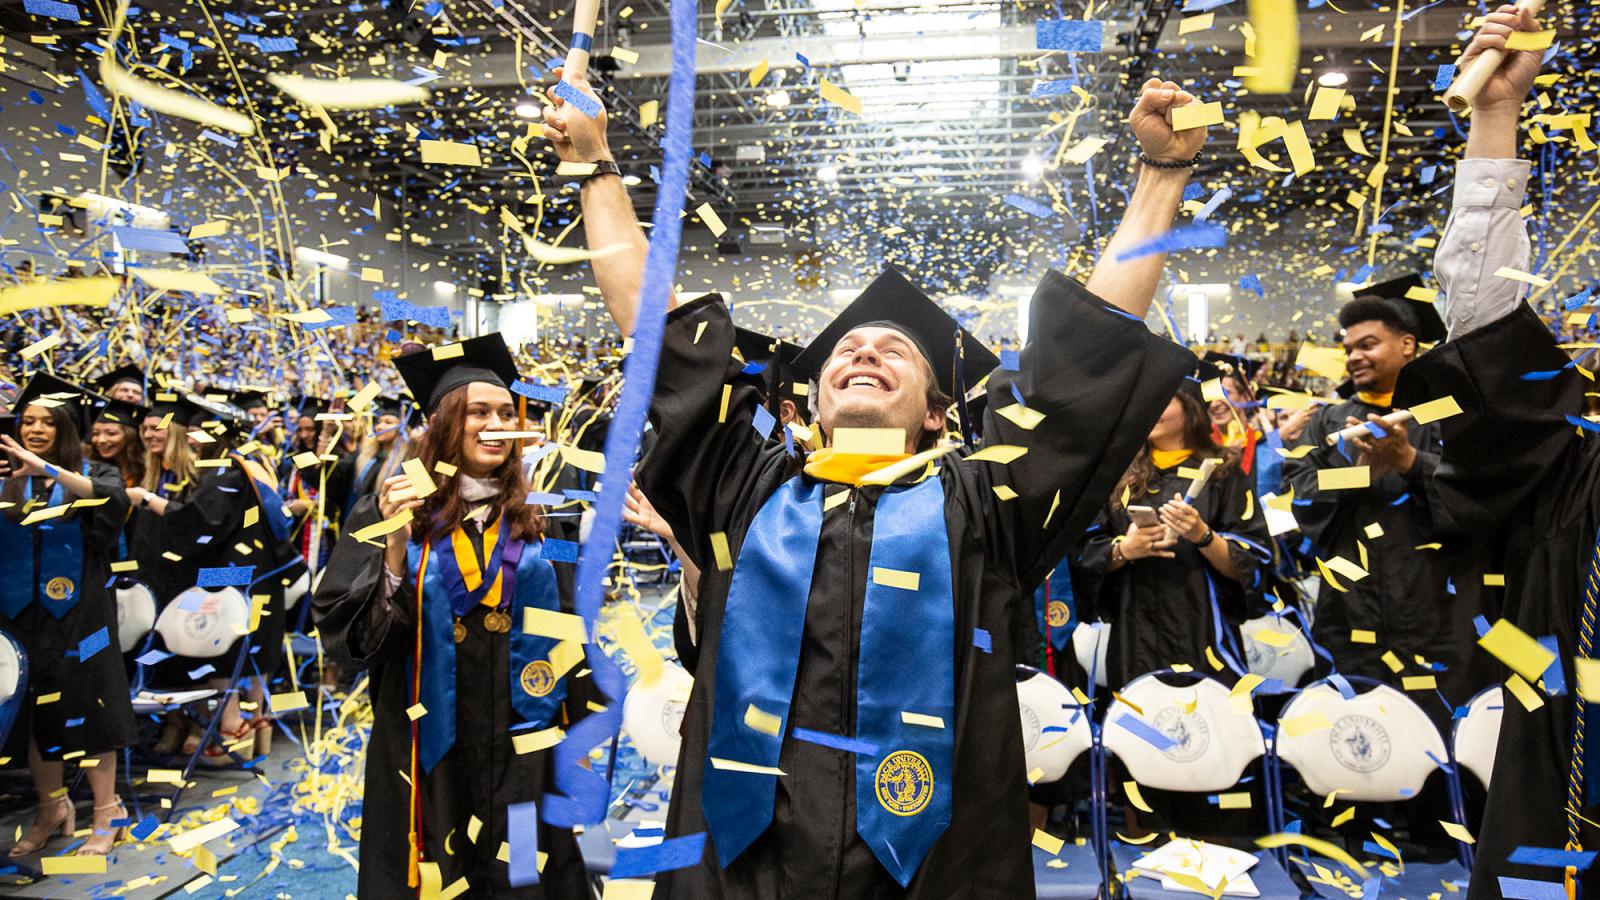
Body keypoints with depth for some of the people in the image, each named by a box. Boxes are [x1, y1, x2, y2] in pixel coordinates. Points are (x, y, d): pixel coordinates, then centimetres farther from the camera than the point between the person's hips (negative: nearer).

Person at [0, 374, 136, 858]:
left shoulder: (91, 472, -2)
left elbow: (114, 498, -24)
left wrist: (48, 469, -34)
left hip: (78, 617, -3)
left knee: (87, 709, 1)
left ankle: (106, 815, 11)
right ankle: (51, 809, 26)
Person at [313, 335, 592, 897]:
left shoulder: (536, 516, 2)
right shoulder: (390, 510, -4)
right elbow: (344, 631, -11)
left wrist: (578, 734, 5)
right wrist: (395, 545, -25)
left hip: (523, 747, 2)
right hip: (428, 750, -1)